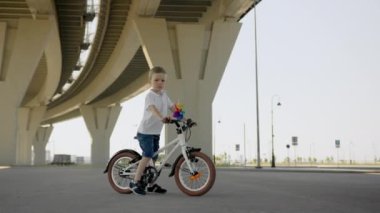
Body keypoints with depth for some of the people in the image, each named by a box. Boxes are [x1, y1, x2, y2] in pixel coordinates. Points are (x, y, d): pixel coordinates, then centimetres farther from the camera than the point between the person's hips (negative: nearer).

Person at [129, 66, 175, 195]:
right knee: (147, 155, -17)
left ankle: (152, 184, 20)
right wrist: (162, 118, -52)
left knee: (154, 158, 11)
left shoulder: (164, 95, 9)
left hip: (156, 132, 8)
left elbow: (172, 107, 8)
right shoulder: (150, 95, -16)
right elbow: (152, 108, -35)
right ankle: (135, 182, -8)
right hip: (145, 131, -8)